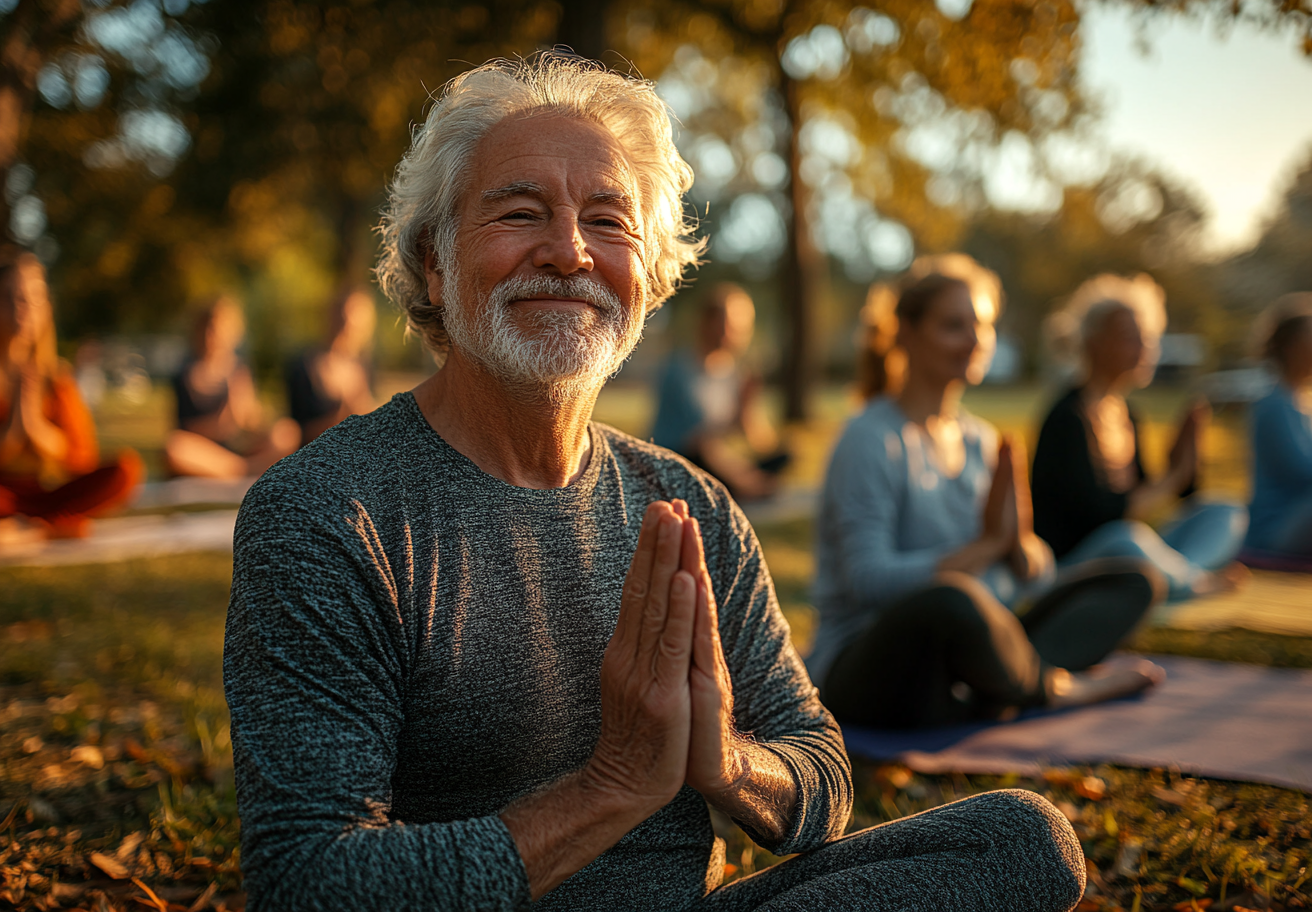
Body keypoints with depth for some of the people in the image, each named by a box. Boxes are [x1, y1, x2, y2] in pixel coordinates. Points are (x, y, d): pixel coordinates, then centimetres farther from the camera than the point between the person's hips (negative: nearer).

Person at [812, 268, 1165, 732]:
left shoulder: (981, 440, 12)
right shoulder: (872, 441, -11)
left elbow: (1037, 577, 12)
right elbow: (868, 579, -23)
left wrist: (1017, 541, -12)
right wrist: (987, 545, -16)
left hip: (957, 662, 8)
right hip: (866, 670, -8)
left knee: (1131, 581, 4)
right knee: (951, 598, -41)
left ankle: (993, 692, -20)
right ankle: (1058, 686, -9)